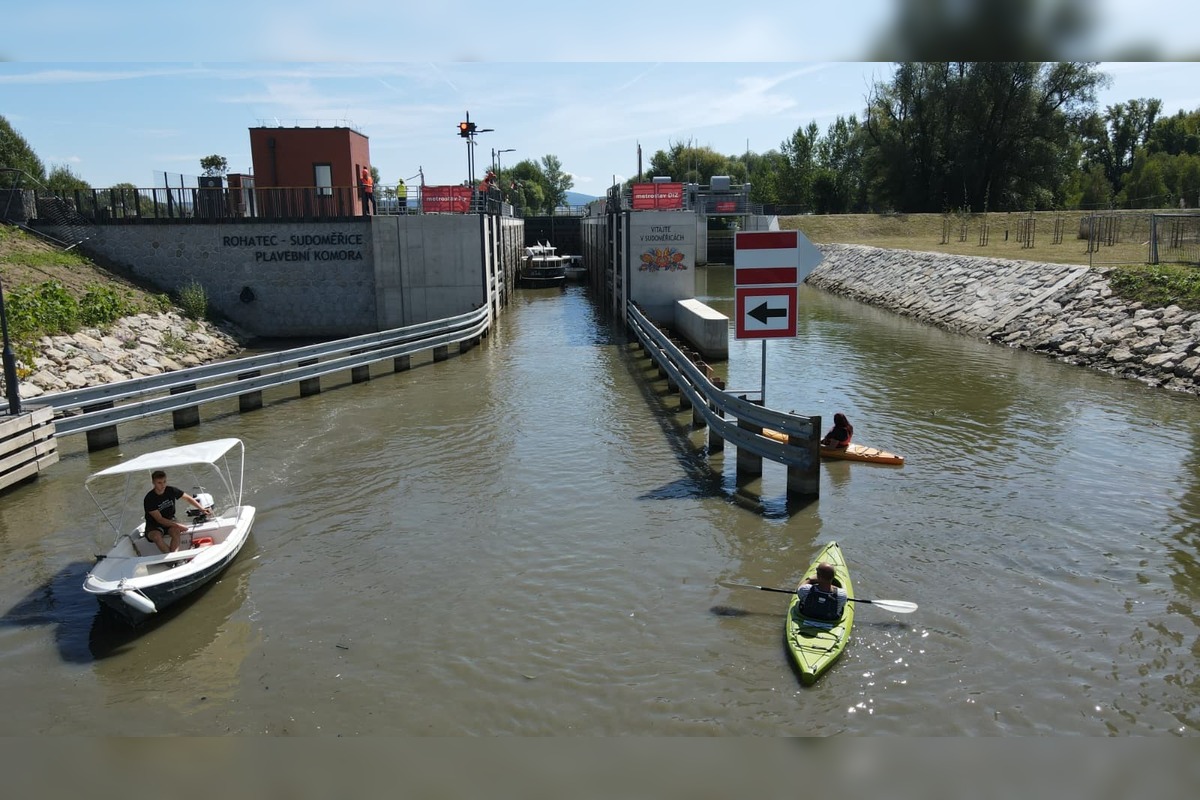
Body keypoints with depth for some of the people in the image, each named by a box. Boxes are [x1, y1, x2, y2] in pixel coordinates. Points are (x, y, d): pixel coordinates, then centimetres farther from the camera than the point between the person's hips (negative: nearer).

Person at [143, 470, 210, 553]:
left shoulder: (171, 491, -8)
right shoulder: (149, 499, -19)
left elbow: (188, 498, 8)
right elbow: (159, 519, -19)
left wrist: (202, 509, -1)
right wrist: (178, 525, -26)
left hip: (170, 521, 3)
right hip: (154, 525, -3)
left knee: (176, 531, -31)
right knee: (156, 536, -35)